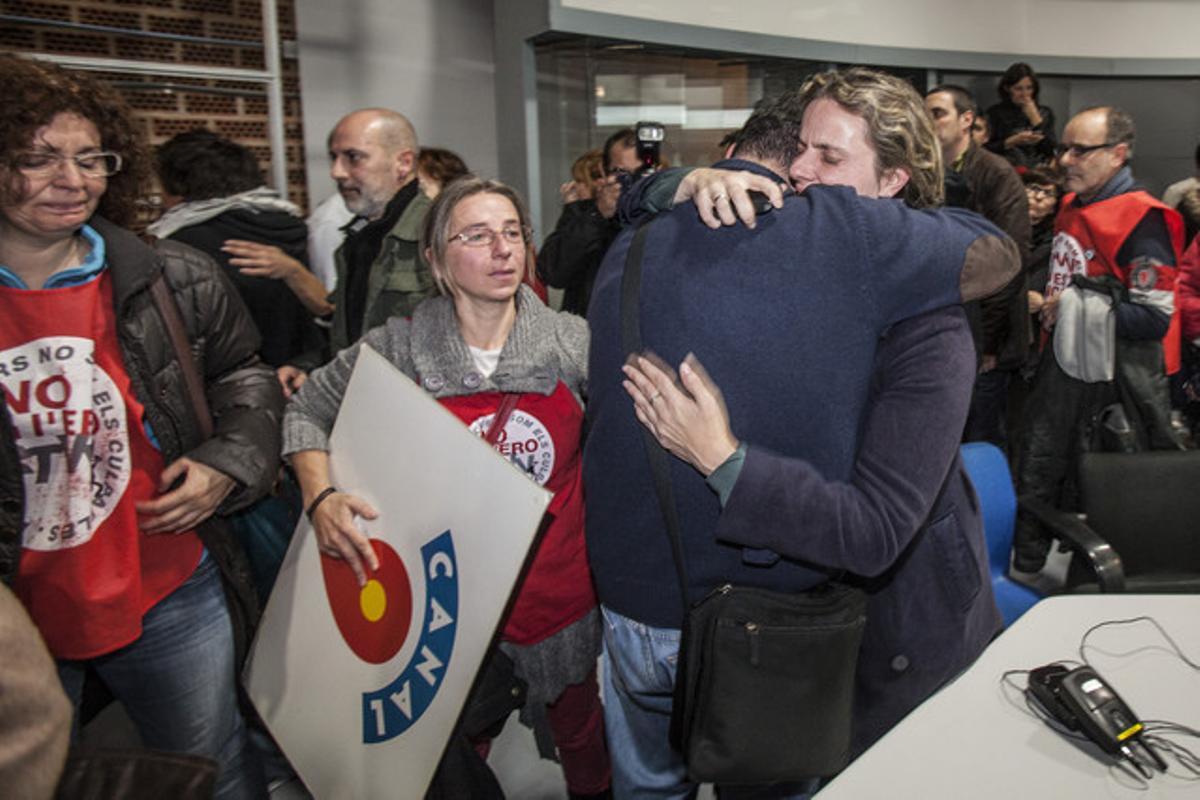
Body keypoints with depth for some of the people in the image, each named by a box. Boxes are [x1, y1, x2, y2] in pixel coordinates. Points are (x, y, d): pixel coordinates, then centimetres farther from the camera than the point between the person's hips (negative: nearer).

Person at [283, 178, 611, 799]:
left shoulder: (572, 342, -9)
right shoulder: (398, 348, -12)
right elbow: (307, 411, 1)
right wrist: (320, 498, -13)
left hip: (561, 589, 1)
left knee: (578, 727, 24)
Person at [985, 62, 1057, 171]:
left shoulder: (1045, 113, 17)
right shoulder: (995, 112, 8)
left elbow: (1051, 149, 4)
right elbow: (986, 149, 0)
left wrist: (1035, 118, 3)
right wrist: (1012, 141, -13)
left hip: (1038, 168, 2)